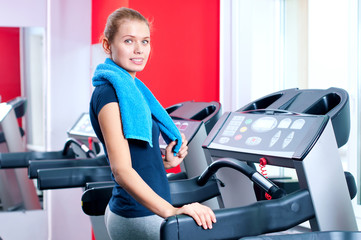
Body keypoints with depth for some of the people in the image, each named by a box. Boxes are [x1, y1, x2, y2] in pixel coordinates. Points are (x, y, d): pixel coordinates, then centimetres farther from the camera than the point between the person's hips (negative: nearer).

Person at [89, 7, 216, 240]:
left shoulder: (132, 90, 12)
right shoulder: (109, 93, -17)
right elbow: (122, 170, -26)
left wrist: (165, 162, 2)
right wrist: (171, 212, -34)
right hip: (140, 219, -9)